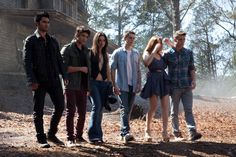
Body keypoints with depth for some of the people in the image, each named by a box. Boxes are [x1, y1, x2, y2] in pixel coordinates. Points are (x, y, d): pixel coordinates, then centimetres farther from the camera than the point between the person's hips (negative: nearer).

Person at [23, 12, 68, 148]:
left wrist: (64, 75, 2)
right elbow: (27, 62, -7)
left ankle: (52, 134, 17)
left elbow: (59, 60, 16)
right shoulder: (30, 41, 0)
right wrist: (32, 81, -16)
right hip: (39, 81, -5)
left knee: (60, 106, 1)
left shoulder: (53, 41, 16)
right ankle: (41, 139, 9)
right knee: (38, 111, 1)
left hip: (54, 79, 5)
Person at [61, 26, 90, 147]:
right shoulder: (67, 49, -2)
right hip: (71, 86, -6)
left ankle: (79, 136, 19)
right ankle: (70, 138, -3)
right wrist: (80, 69, -14)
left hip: (83, 86, 6)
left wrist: (89, 86, 13)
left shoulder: (86, 51, 16)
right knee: (71, 112, -5)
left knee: (82, 113, 8)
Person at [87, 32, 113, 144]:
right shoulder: (90, 53, 0)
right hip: (93, 82, -5)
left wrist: (110, 83, 12)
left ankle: (98, 135, 9)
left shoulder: (105, 55, 17)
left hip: (104, 83, 6)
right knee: (97, 106, -17)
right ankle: (93, 135, -17)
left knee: (100, 108, 5)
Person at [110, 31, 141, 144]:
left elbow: (138, 70, 14)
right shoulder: (117, 53, -1)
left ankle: (123, 133, 15)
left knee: (129, 109, 7)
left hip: (133, 85, 5)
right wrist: (114, 85, -9)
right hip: (122, 86, -4)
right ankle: (126, 133, -20)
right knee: (124, 109, -13)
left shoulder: (136, 54, 11)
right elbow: (112, 69, -3)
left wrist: (139, 84, 4)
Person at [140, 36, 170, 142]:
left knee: (165, 106, -4)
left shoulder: (161, 55, 17)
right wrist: (154, 50, -16)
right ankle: (147, 130, 8)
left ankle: (164, 131, -3)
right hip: (153, 80, -5)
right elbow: (146, 62, -20)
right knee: (153, 107, -5)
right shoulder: (147, 53, 3)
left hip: (163, 80, 5)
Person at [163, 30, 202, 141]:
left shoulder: (189, 53, 7)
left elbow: (192, 68, 6)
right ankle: (176, 134, 14)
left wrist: (193, 80, -8)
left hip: (186, 87, 1)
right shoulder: (168, 54, 0)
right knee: (174, 112, 5)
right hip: (174, 87, -1)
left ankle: (192, 133, -14)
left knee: (188, 110, -7)